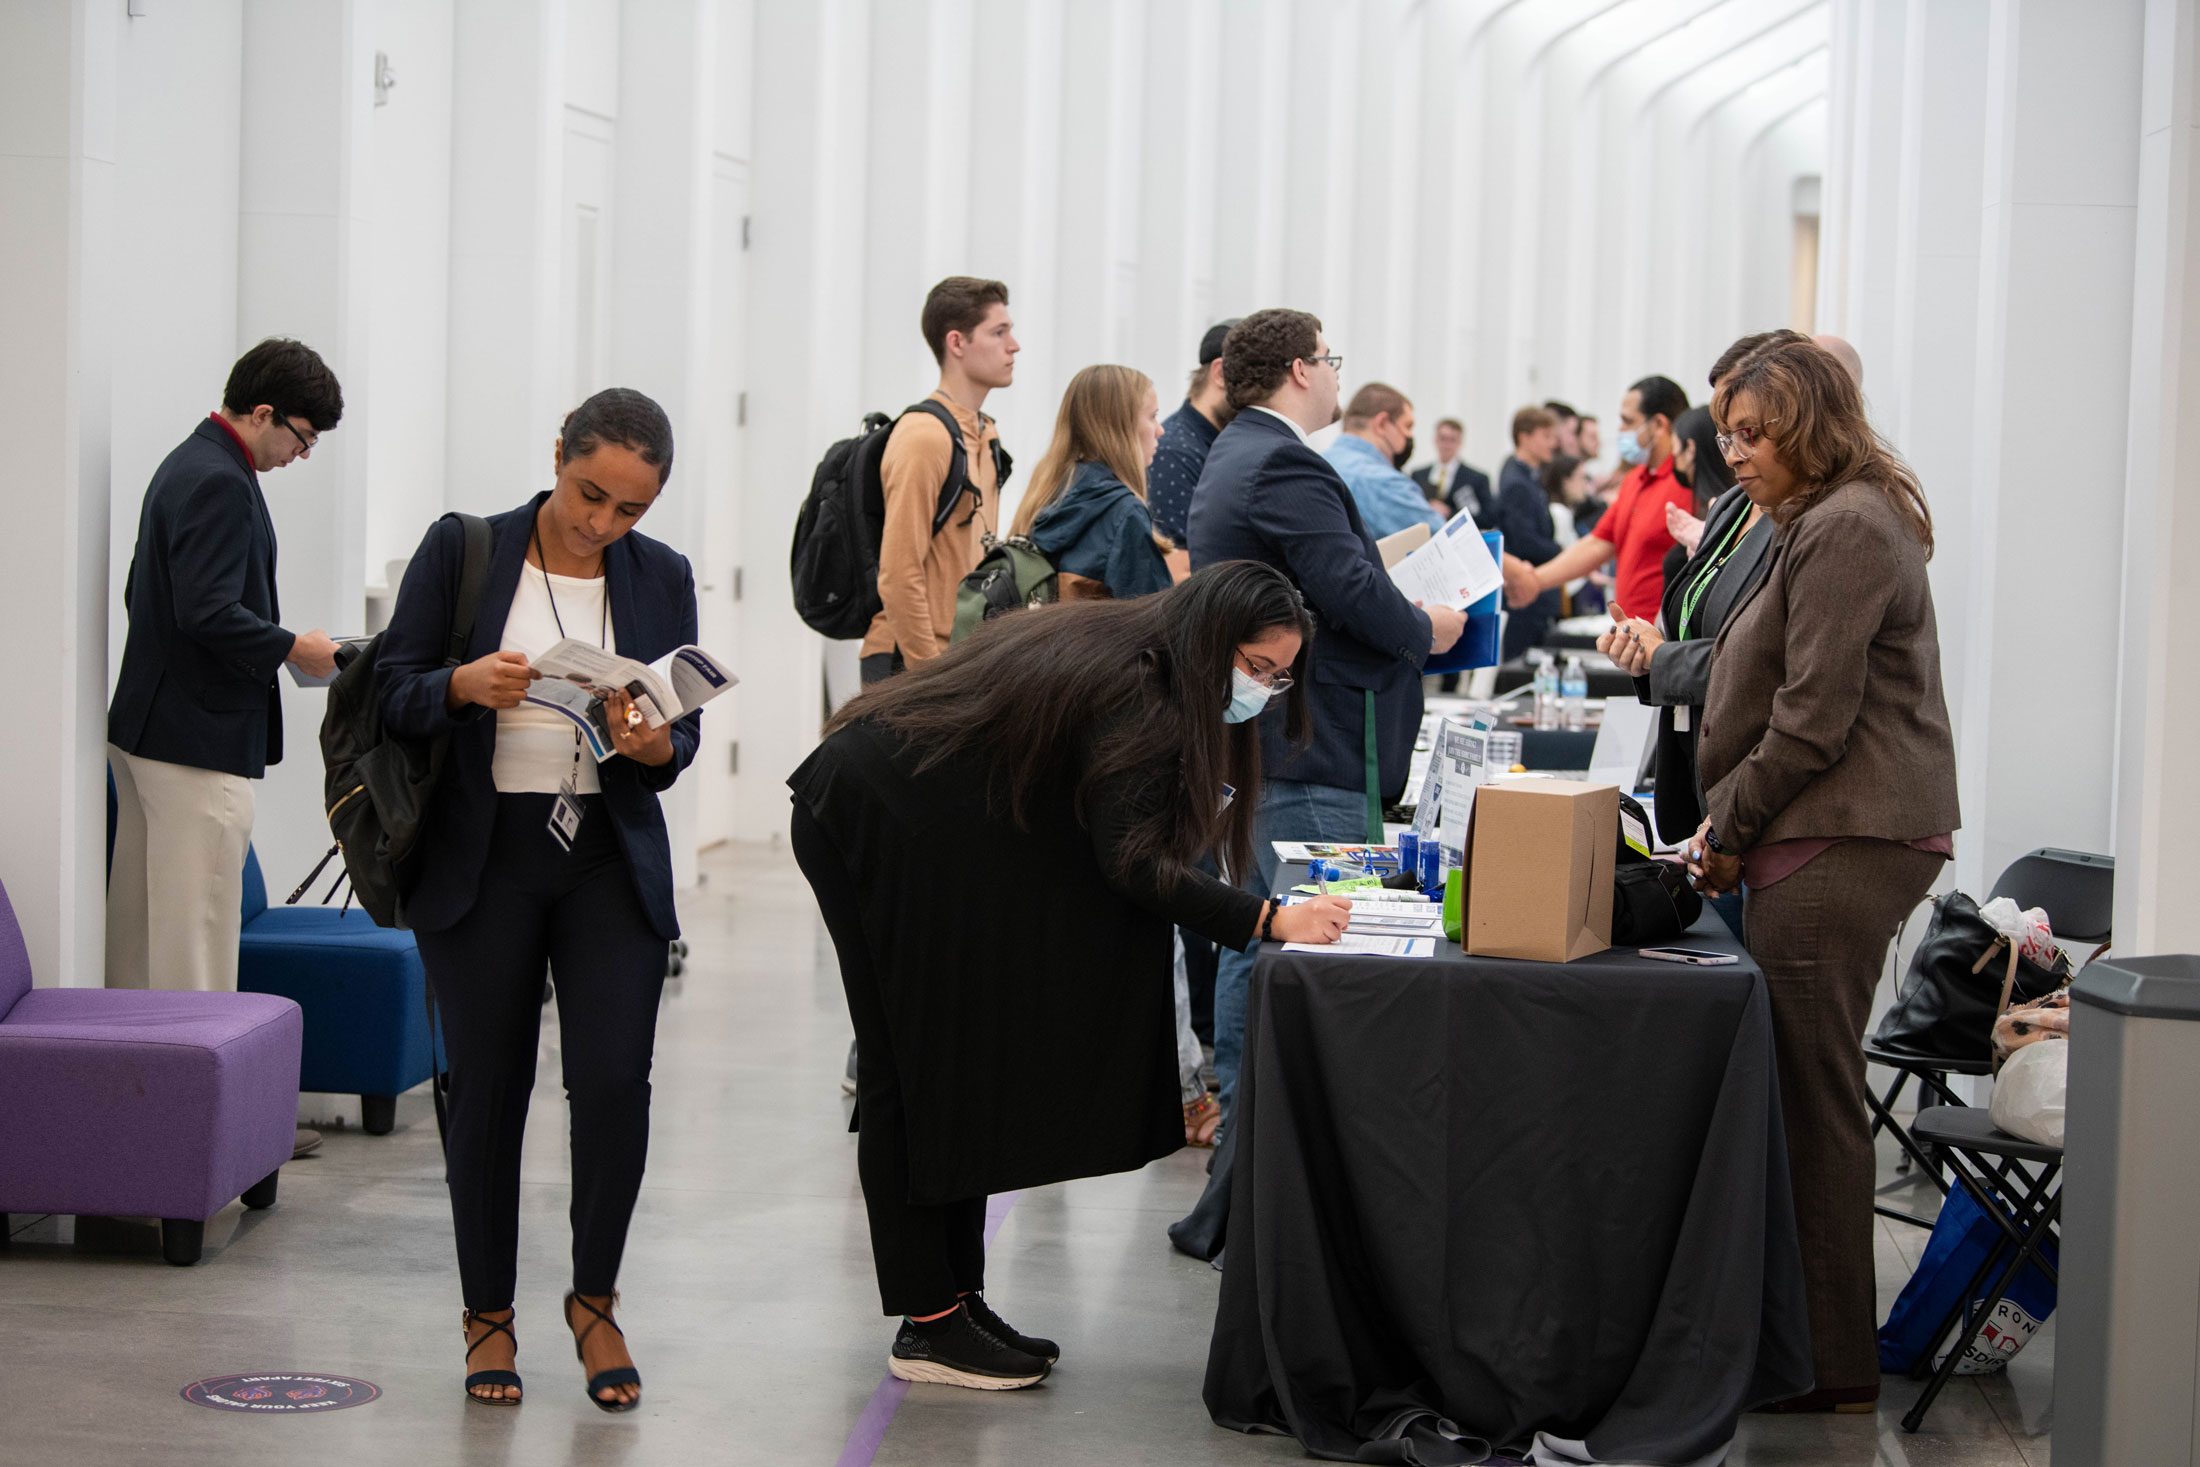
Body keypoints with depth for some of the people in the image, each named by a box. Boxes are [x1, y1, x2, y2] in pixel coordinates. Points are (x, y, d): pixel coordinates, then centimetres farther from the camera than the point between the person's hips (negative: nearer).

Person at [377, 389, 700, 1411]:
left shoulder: (661, 578, 6)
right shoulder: (460, 551, -1)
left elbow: (685, 734, 7)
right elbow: (393, 693, -2)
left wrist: (653, 745, -16)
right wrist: (464, 686, -22)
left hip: (611, 863, 1)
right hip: (482, 861, -1)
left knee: (614, 1081, -9)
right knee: (487, 1091, 4)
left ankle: (593, 1299, 12)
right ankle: (488, 1315, 20)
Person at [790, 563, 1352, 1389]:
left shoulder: (1131, 661, 6)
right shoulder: (1135, 698, -22)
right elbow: (1131, 863, -29)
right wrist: (1269, 921, -32)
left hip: (930, 840, 10)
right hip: (871, 822, -10)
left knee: (965, 1065, 10)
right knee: (914, 1070, -7)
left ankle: (957, 1301, 14)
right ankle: (928, 1322, -3)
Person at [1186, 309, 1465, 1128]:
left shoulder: (1231, 459, 19)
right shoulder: (1286, 466, -16)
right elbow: (1352, 591, -23)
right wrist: (1426, 629, -6)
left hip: (1246, 740, 11)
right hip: (1312, 751, -11)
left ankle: (1239, 1120, 22)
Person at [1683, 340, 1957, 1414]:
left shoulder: (1845, 530, -12)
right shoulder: (1823, 523, 22)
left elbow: (1815, 716, -17)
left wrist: (1732, 827, -8)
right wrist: (1731, 822, 18)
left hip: (1838, 847, -11)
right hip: (1829, 843, 11)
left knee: (1814, 1093, -6)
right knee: (1806, 1087, 11)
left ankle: (1831, 1364, 0)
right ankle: (1817, 1339, 16)